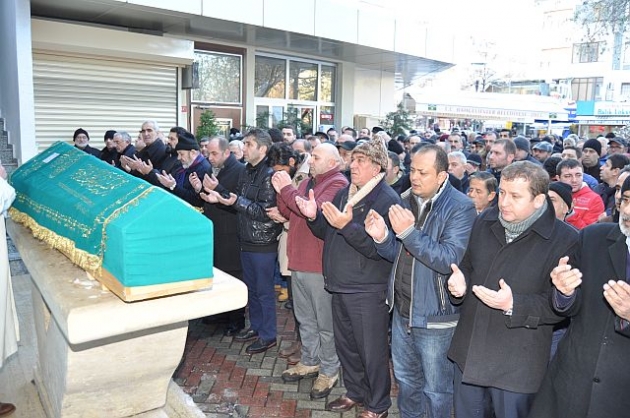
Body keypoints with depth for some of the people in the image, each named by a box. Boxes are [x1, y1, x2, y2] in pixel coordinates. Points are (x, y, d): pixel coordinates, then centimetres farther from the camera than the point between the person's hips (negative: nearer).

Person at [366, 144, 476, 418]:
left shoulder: (460, 208, -17)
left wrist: (409, 232, -33)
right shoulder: (406, 200, 4)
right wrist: (382, 238, -12)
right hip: (402, 310, 7)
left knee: (436, 389, 13)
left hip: (435, 317, -6)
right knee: (405, 378, 25)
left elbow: (449, 259, -28)